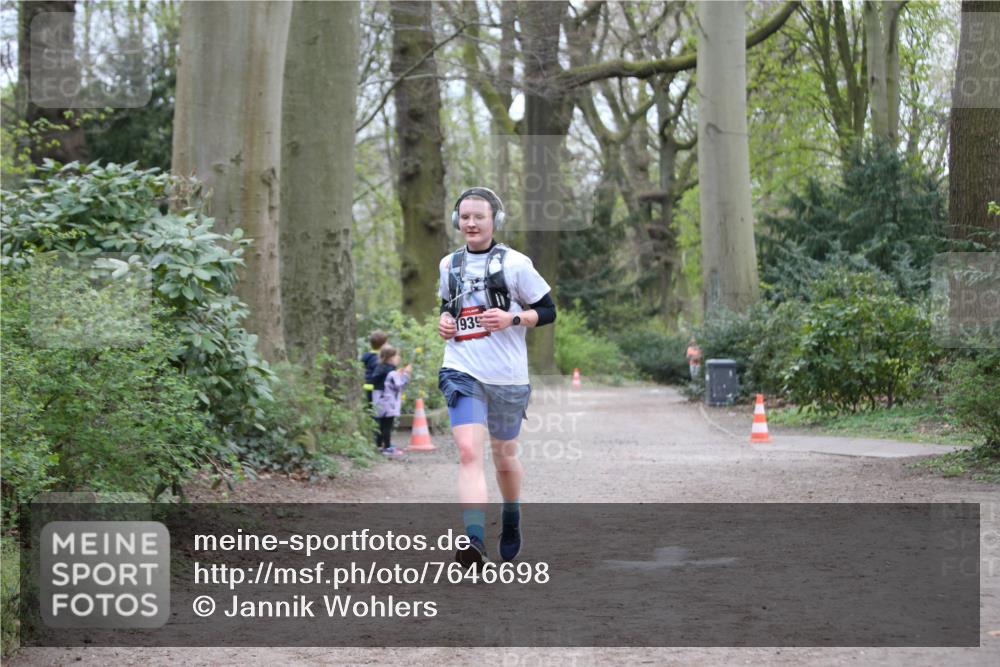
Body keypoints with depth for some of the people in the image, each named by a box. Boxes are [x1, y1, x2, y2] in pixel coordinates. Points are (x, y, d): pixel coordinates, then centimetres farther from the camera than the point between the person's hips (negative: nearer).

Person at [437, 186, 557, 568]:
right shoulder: (449, 265, 9)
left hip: (507, 377, -1)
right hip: (461, 374, 1)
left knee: (504, 457, 15)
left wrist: (512, 318, -16)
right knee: (469, 452, -19)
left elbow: (548, 311, 0)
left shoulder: (514, 263, -4)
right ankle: (474, 543, -29)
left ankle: (512, 521, 44)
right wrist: (444, 321, 5)